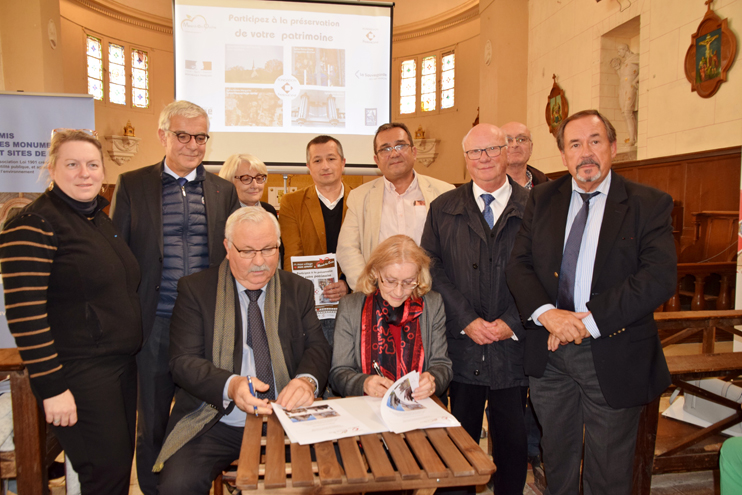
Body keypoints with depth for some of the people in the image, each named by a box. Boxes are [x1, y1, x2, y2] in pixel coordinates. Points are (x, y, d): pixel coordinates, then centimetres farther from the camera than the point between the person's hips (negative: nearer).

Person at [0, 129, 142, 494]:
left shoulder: (101, 220, 12)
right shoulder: (34, 225, -14)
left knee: (121, 465, 17)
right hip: (78, 376, -8)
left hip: (121, 366, 8)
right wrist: (51, 387, -19)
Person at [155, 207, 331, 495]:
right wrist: (230, 386, -26)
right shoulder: (194, 290, 1)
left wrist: (307, 380, -21)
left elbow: (317, 348, 3)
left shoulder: (299, 290, 9)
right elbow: (183, 361, -6)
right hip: (215, 426, -1)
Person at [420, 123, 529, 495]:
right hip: (460, 348, 1)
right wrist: (467, 320, -10)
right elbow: (433, 270, -1)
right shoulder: (443, 209, 5)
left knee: (513, 442, 13)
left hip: (514, 347, 0)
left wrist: (512, 323, -11)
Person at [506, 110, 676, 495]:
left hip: (614, 357, -2)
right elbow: (518, 264, -1)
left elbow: (659, 278, -16)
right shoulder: (542, 199, 5)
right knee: (556, 457, 21)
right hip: (549, 352, 3)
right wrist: (546, 313, -18)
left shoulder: (649, 205, -5)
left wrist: (589, 320, -21)